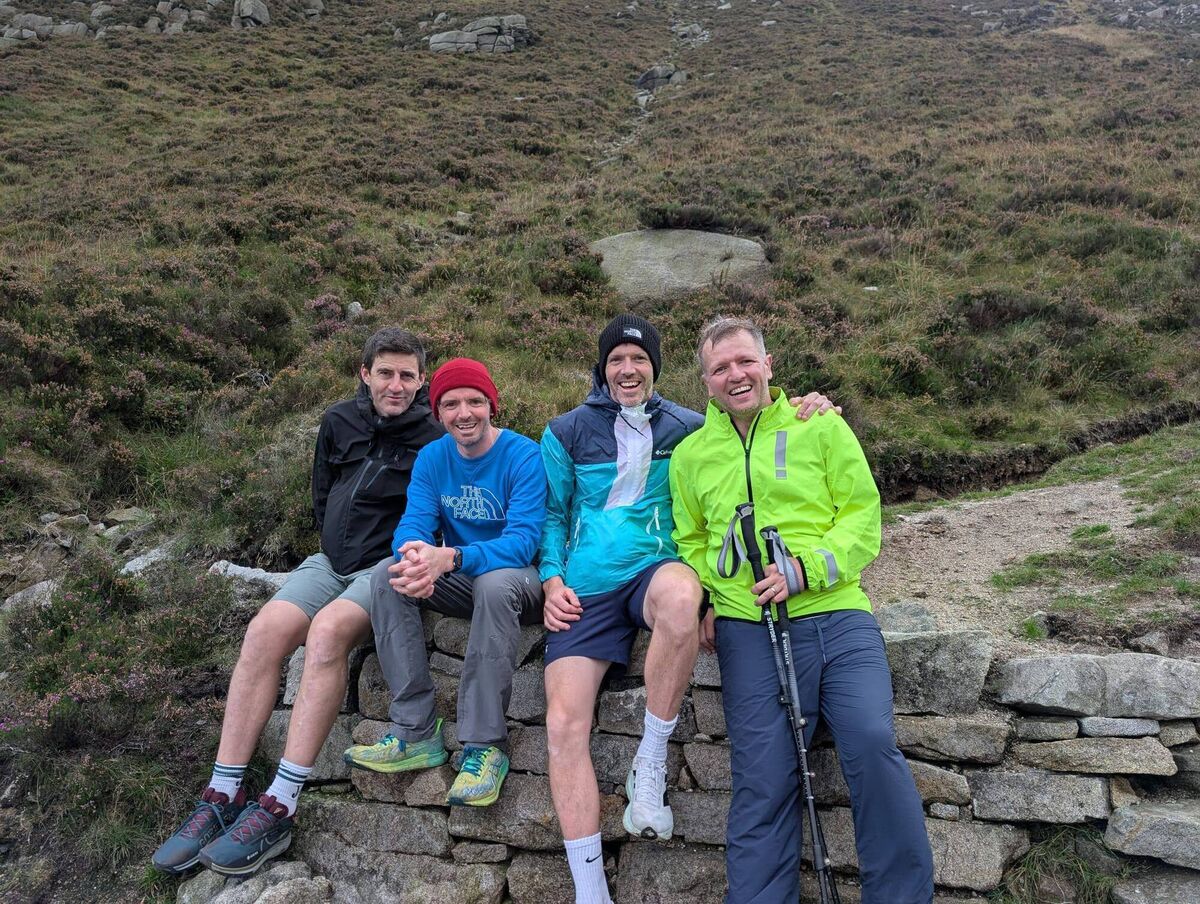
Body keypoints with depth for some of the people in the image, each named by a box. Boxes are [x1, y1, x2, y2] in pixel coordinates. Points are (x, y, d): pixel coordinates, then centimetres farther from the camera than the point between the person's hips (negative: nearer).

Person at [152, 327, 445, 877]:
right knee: (264, 632, -21)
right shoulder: (339, 422, 11)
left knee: (327, 631, -33)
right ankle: (222, 798, -16)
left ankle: (278, 809, -30)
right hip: (332, 560, 5)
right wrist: (335, 547, 11)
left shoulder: (432, 439, -5)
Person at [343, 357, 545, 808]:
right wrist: (412, 553, -35)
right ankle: (416, 732, -17)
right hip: (460, 583, 5)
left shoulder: (524, 456, -15)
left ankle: (486, 745, -28)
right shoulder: (432, 458, 2)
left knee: (496, 583, -37)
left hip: (519, 579, -5)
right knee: (387, 574, -18)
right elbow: (414, 523, -8)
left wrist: (450, 558, -42)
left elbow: (523, 540, -25)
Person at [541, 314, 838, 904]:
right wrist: (552, 578, 1)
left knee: (681, 595, -39)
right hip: (585, 589, 1)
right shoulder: (567, 431, 13)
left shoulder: (684, 426, 13)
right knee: (564, 724, -15)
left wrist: (800, 412, -8)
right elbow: (552, 512, 15)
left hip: (654, 568, -1)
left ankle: (650, 765, -19)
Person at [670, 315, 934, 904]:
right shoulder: (690, 455, 14)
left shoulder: (821, 427, 8)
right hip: (748, 628, 1)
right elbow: (690, 542, 22)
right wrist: (703, 600, 4)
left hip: (836, 614, -1)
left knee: (872, 743, -16)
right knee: (764, 778, -2)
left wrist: (807, 568, -12)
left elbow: (862, 516, 3)